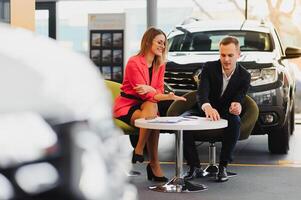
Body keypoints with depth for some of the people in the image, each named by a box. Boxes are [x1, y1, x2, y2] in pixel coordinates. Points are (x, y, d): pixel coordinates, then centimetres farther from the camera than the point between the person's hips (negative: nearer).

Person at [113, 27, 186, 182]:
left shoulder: (160, 65, 7)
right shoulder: (134, 62, -14)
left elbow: (159, 92, 1)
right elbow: (144, 95, -19)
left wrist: (149, 89, -23)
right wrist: (168, 97, -32)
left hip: (146, 105, 5)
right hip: (126, 105, -5)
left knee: (152, 106, -31)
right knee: (151, 117, -33)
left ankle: (139, 150, -23)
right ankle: (154, 164, -24)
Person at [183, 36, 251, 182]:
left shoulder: (244, 76, -9)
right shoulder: (209, 67, -11)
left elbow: (238, 100, -15)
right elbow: (201, 93, -26)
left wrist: (236, 106, -43)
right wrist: (207, 107, -50)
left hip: (226, 114, -1)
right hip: (205, 111, 1)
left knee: (235, 122, -36)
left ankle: (223, 167, -22)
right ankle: (195, 167, -17)